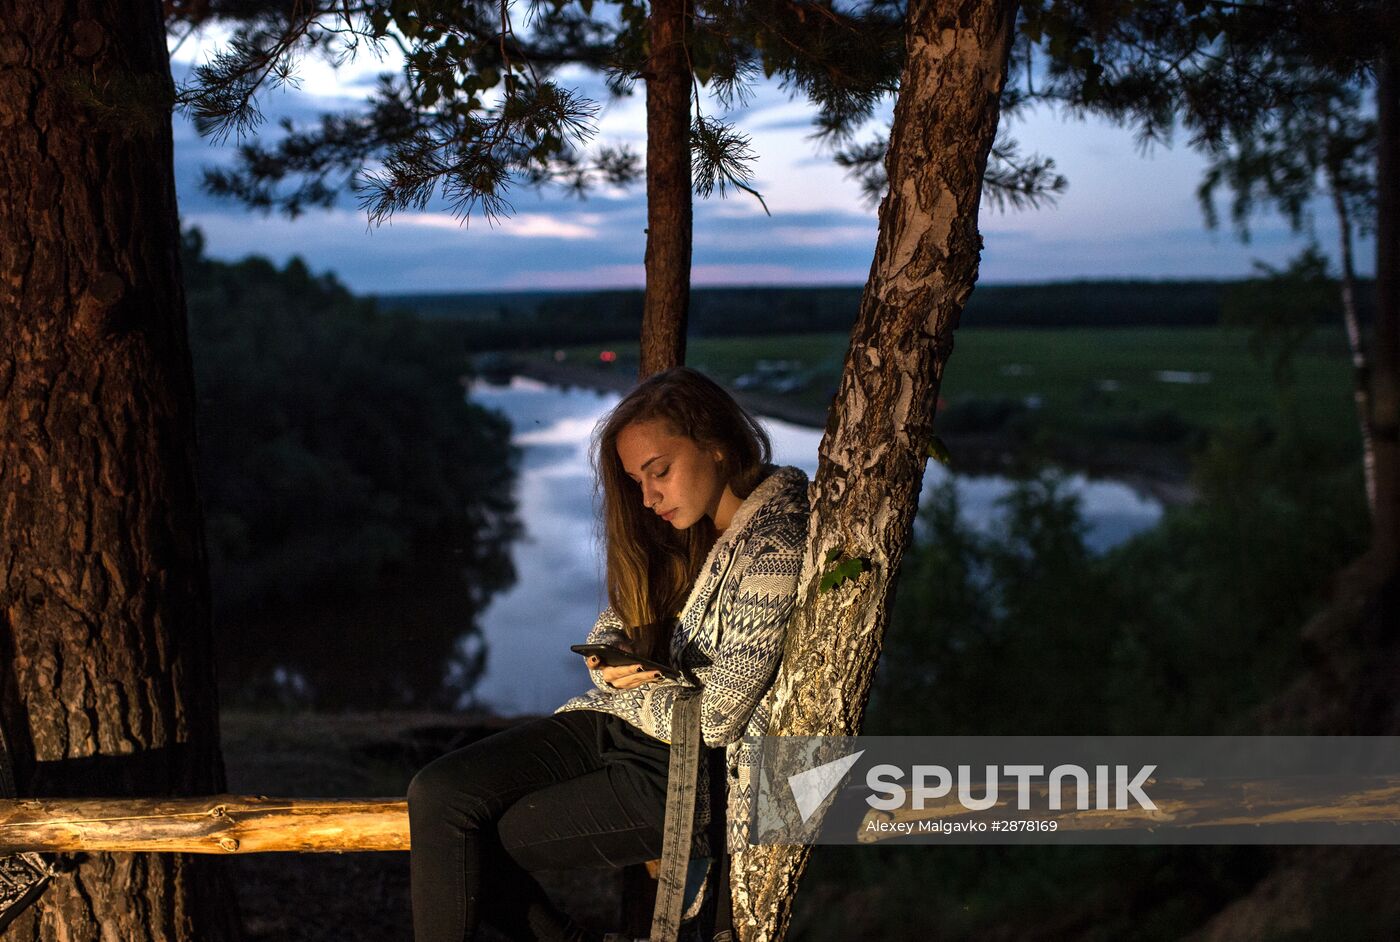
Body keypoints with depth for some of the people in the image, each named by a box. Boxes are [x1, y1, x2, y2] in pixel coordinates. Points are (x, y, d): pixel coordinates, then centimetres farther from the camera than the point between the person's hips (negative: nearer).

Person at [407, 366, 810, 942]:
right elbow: (612, 626, 17)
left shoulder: (773, 551, -20)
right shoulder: (686, 528, 7)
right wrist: (608, 663, -6)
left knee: (470, 851, -11)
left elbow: (714, 719, -20)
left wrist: (633, 686, -4)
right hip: (624, 724, 9)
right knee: (436, 796, -8)